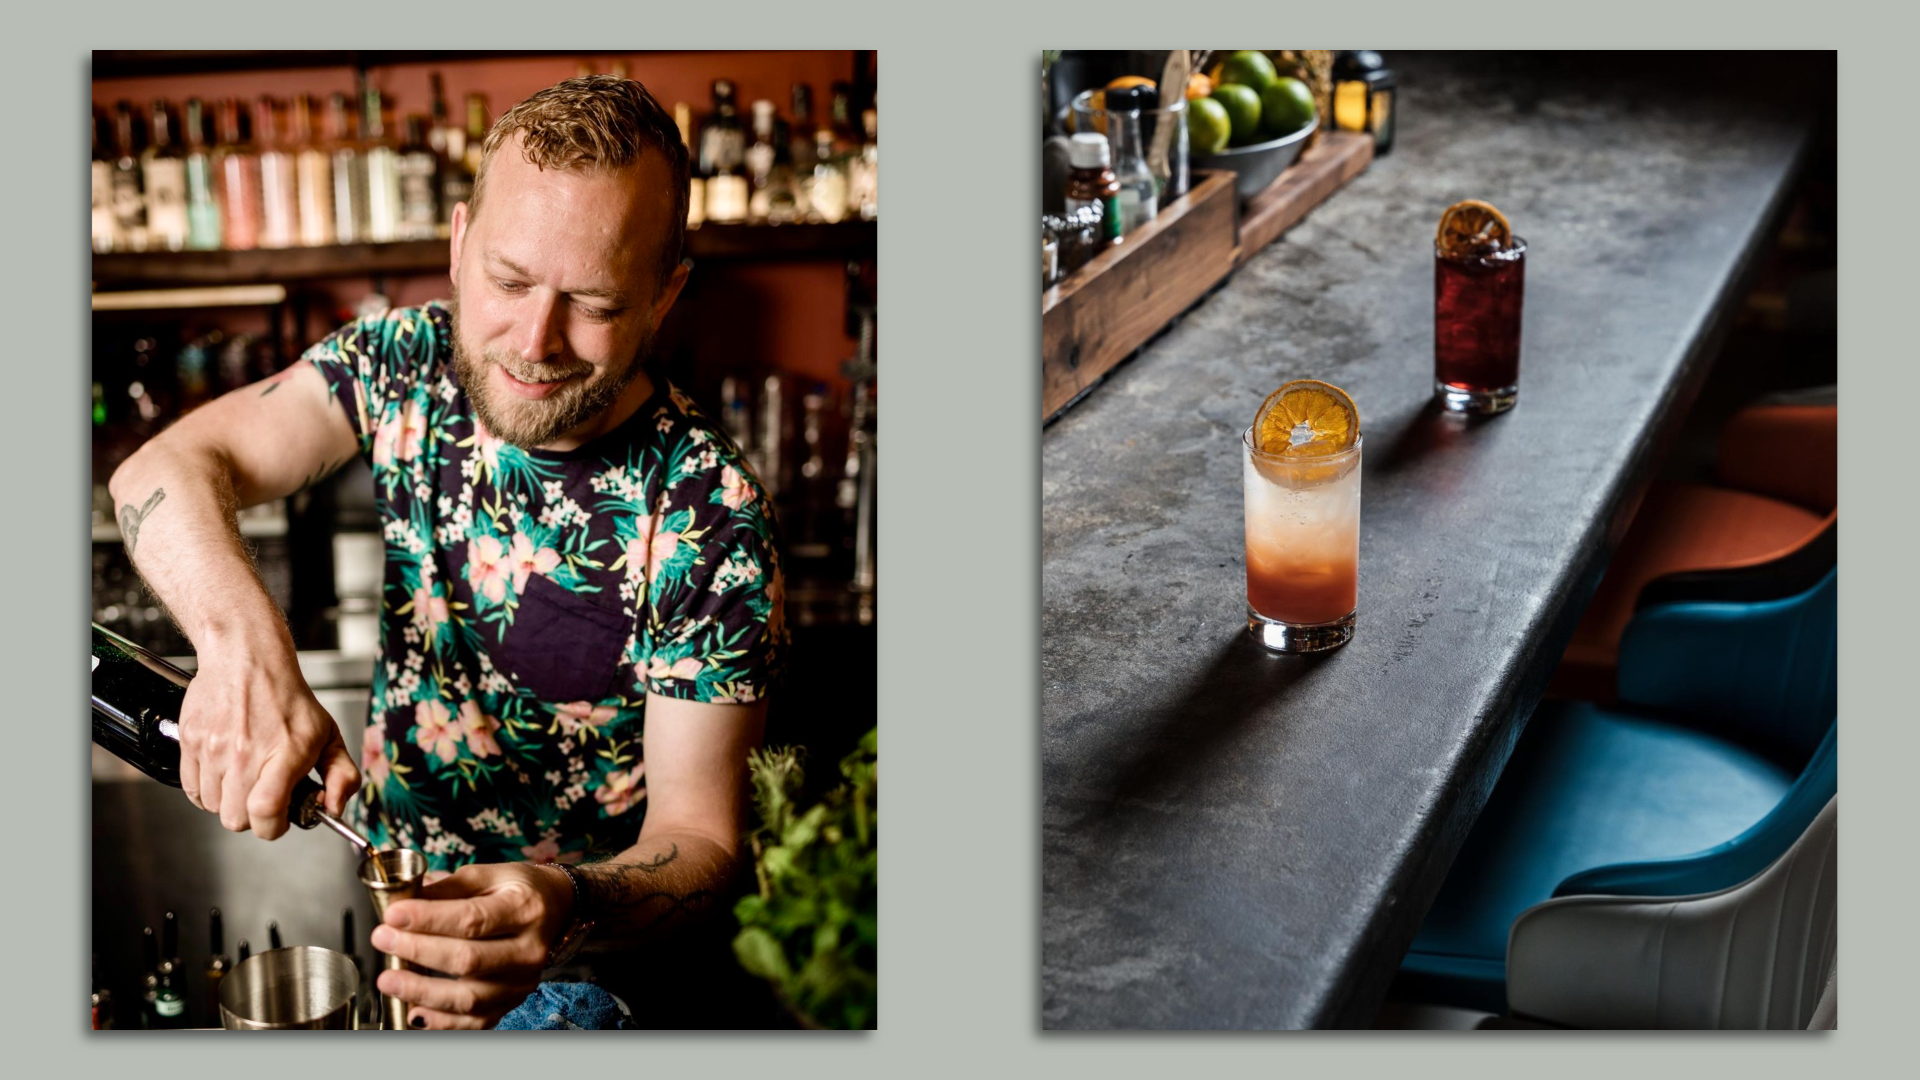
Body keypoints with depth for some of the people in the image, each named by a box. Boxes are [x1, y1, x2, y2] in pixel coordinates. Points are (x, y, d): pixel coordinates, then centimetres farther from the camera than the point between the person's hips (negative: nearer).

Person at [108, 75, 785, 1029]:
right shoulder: (409, 364, -8)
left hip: (586, 950, -3)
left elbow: (696, 835, -20)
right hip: (381, 881, 3)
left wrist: (567, 913, -43)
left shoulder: (710, 515, -20)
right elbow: (167, 469, -17)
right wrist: (242, 640, -38)